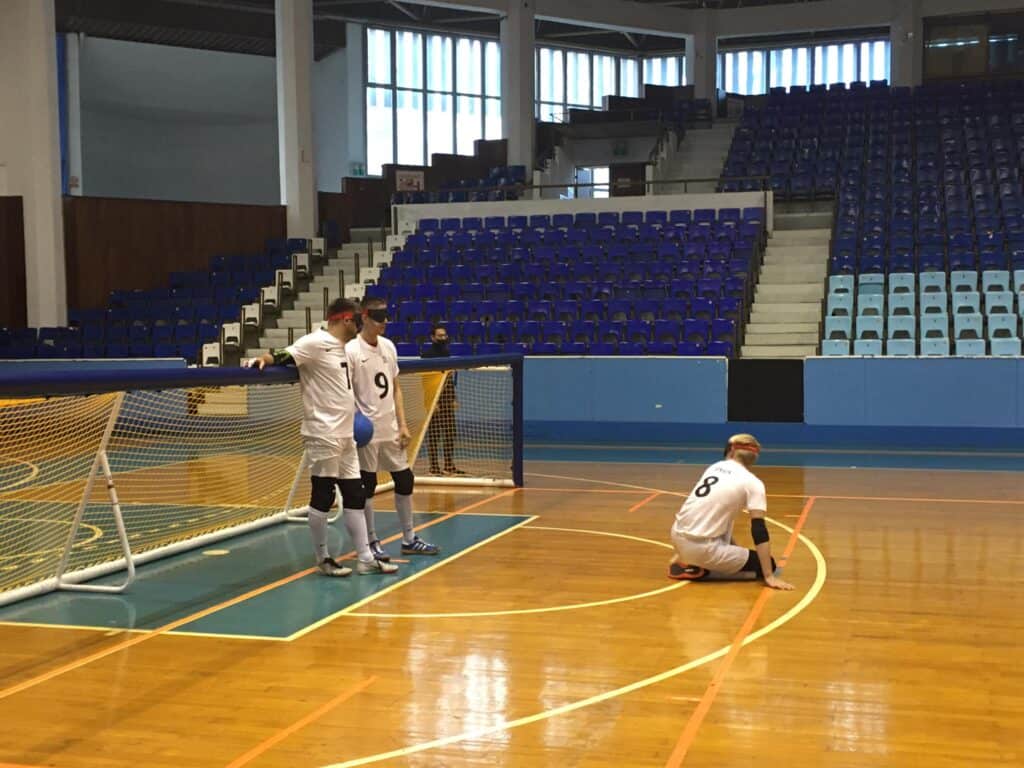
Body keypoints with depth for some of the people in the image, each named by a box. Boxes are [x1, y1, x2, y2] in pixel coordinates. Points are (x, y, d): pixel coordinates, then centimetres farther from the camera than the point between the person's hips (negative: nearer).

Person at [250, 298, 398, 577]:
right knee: (322, 496, 0)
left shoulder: (342, 348, 16)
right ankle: (323, 559, 12)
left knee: (355, 495, 11)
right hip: (323, 435, -9)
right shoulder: (315, 342, -11)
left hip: (345, 435, 9)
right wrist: (264, 359, -39)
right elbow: (284, 356, -21)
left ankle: (365, 558, 18)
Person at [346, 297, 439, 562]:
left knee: (405, 480, 10)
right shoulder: (351, 350, -12)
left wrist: (402, 425, 8)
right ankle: (371, 542, 13)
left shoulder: (389, 346, 8)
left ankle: (409, 539, 22)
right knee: (367, 485, 2)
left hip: (391, 429, 7)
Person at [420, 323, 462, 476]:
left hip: (447, 400, 7)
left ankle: (449, 465, 13)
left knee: (450, 432, 7)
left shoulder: (446, 353, 14)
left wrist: (454, 399, 15)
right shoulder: (426, 354, -7)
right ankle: (434, 466, 2)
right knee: (433, 434, -2)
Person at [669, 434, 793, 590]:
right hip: (701, 548, -7)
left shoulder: (715, 466, 15)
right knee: (767, 564, 7)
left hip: (678, 536, 7)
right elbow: (759, 531, -9)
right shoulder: (753, 483, -3)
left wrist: (732, 546, 40)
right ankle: (699, 570, -3)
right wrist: (769, 576, -8)